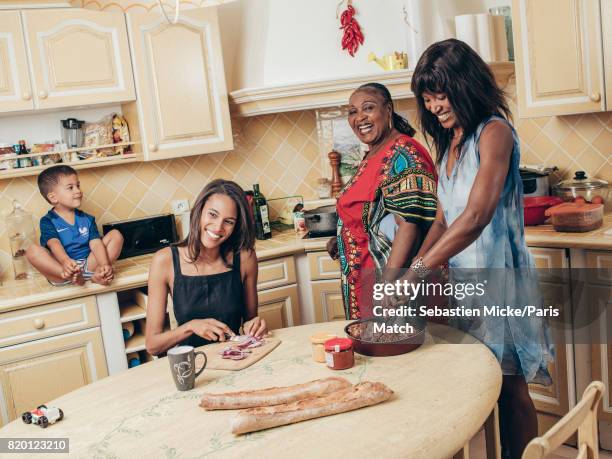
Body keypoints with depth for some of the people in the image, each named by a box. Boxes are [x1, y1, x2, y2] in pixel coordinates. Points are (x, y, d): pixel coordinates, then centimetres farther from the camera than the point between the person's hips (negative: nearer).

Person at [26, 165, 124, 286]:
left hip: (88, 265, 3)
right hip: (61, 270, -3)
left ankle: (98, 273, -26)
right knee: (32, 250, -26)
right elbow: (54, 244, -21)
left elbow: (96, 243, -4)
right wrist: (65, 261, -43)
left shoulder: (87, 219, 10)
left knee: (116, 235, -6)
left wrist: (105, 265, -25)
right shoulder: (48, 221, -1)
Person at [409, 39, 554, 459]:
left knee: (510, 387, 3)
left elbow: (476, 216, -25)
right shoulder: (449, 144, 12)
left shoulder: (494, 132, -12)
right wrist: (418, 265, -2)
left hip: (496, 273, -8)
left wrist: (419, 269, -28)